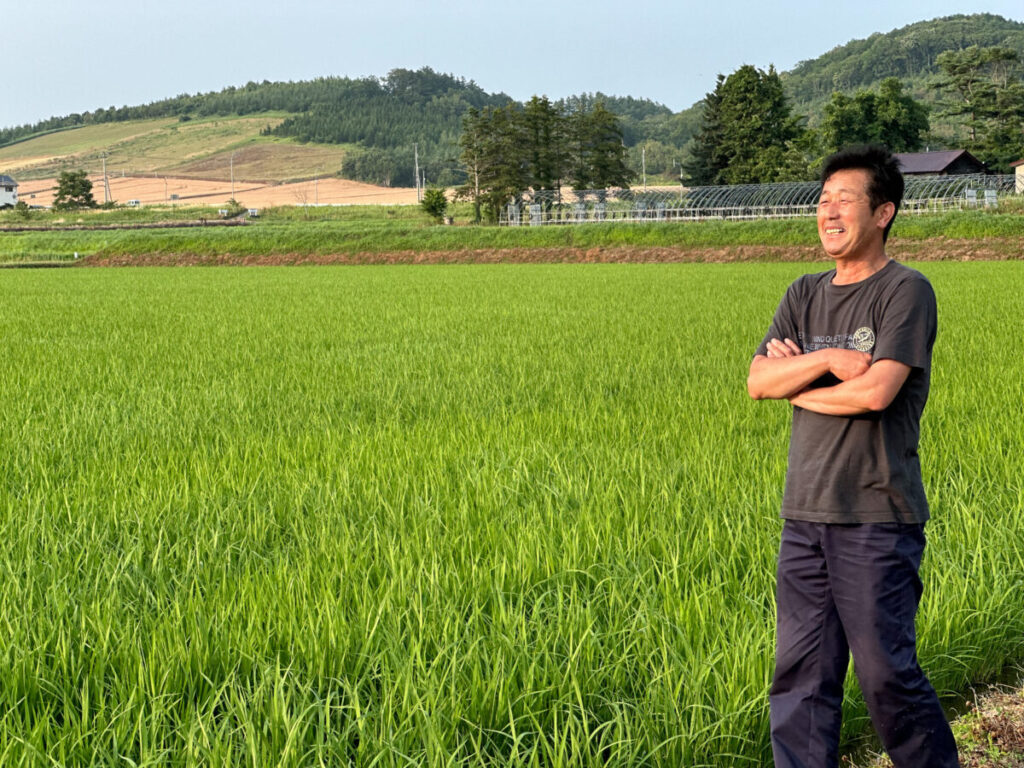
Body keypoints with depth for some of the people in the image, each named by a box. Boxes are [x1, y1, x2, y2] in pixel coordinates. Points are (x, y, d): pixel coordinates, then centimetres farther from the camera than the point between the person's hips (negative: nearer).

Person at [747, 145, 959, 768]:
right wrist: (827, 360, -12)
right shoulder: (805, 296, 13)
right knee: (801, 674, 8)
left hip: (877, 516, -6)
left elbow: (876, 391, -18)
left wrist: (796, 381, -3)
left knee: (888, 672, -2)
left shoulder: (906, 291, -6)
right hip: (805, 512, 6)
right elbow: (758, 382, 3)